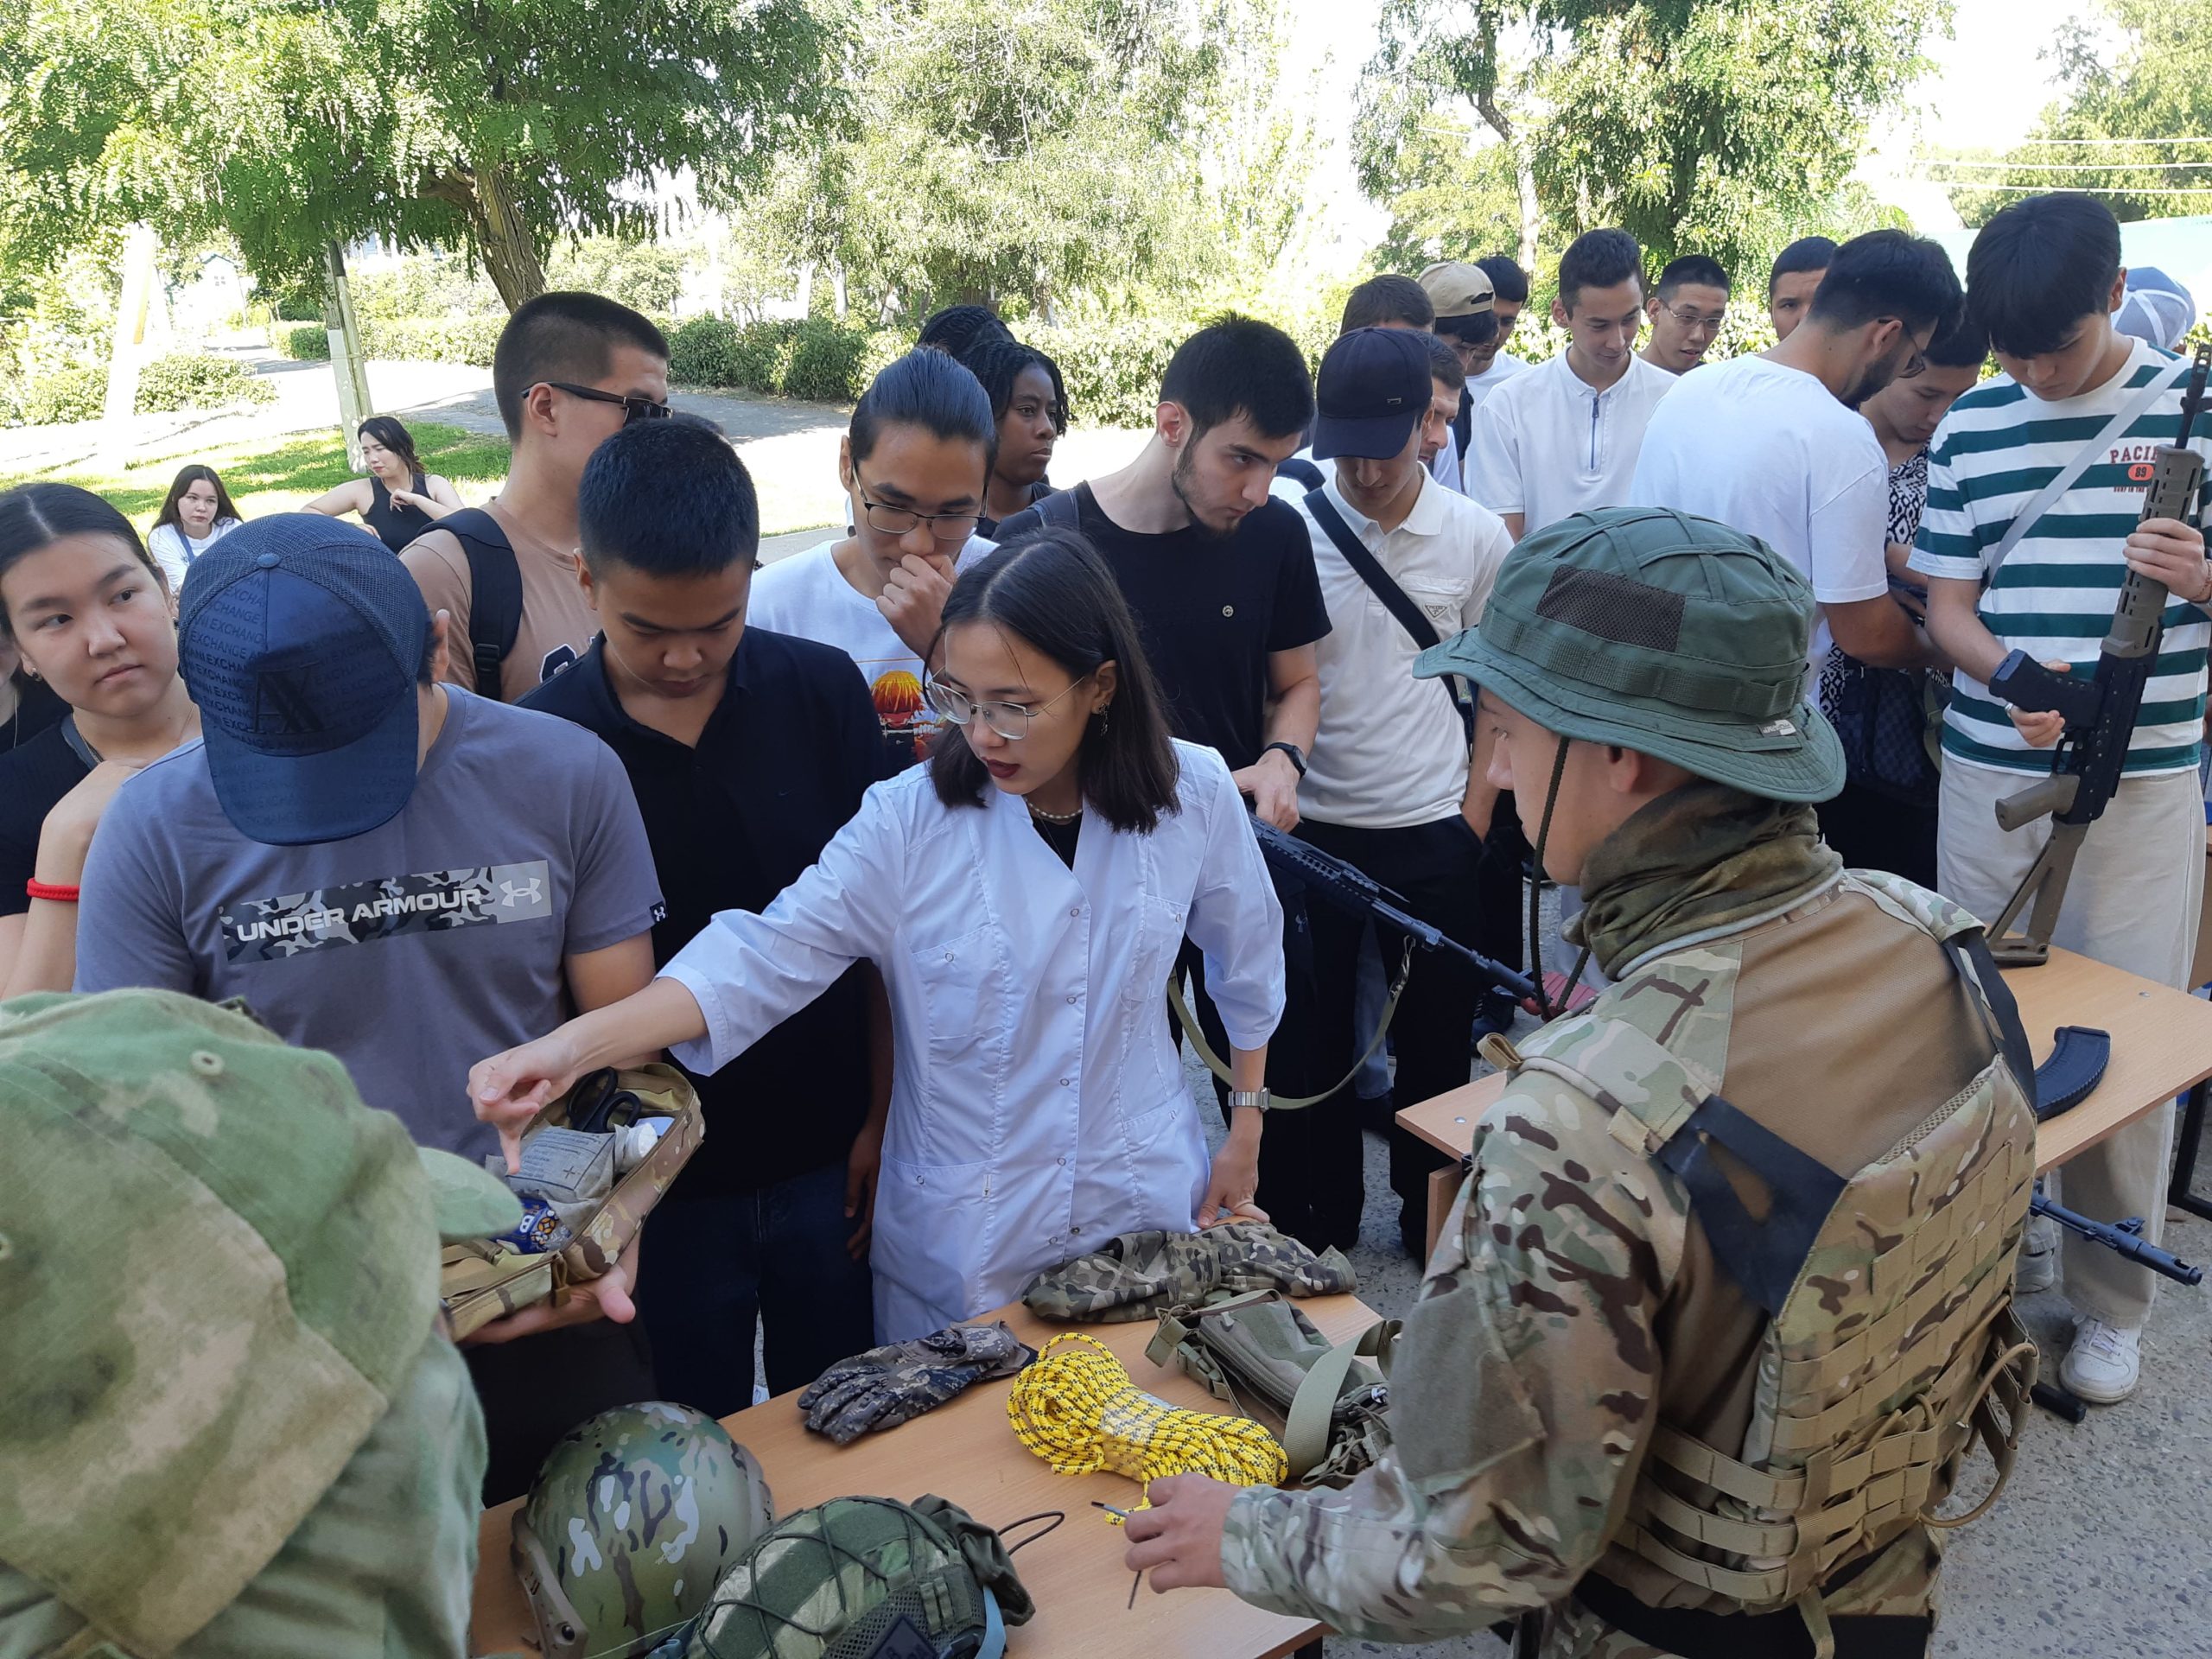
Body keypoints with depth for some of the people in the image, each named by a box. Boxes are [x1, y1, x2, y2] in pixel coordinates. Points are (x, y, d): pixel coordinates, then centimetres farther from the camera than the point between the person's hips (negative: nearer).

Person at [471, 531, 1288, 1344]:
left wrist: (1246, 1127, 12)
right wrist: (572, 1046, -35)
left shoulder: (1193, 796, -10)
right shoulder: (911, 820, -16)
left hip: (1149, 1205, 2)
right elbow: (767, 955, -23)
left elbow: (1249, 961, 5)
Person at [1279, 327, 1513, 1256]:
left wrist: (1474, 820, 2)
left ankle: (1431, 1216, 32)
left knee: (1436, 1038, 12)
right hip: (1313, 830, 0)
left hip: (1434, 834, 1)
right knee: (1312, 1038, 10)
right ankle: (1318, 1224, 28)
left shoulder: (1477, 537, -2)